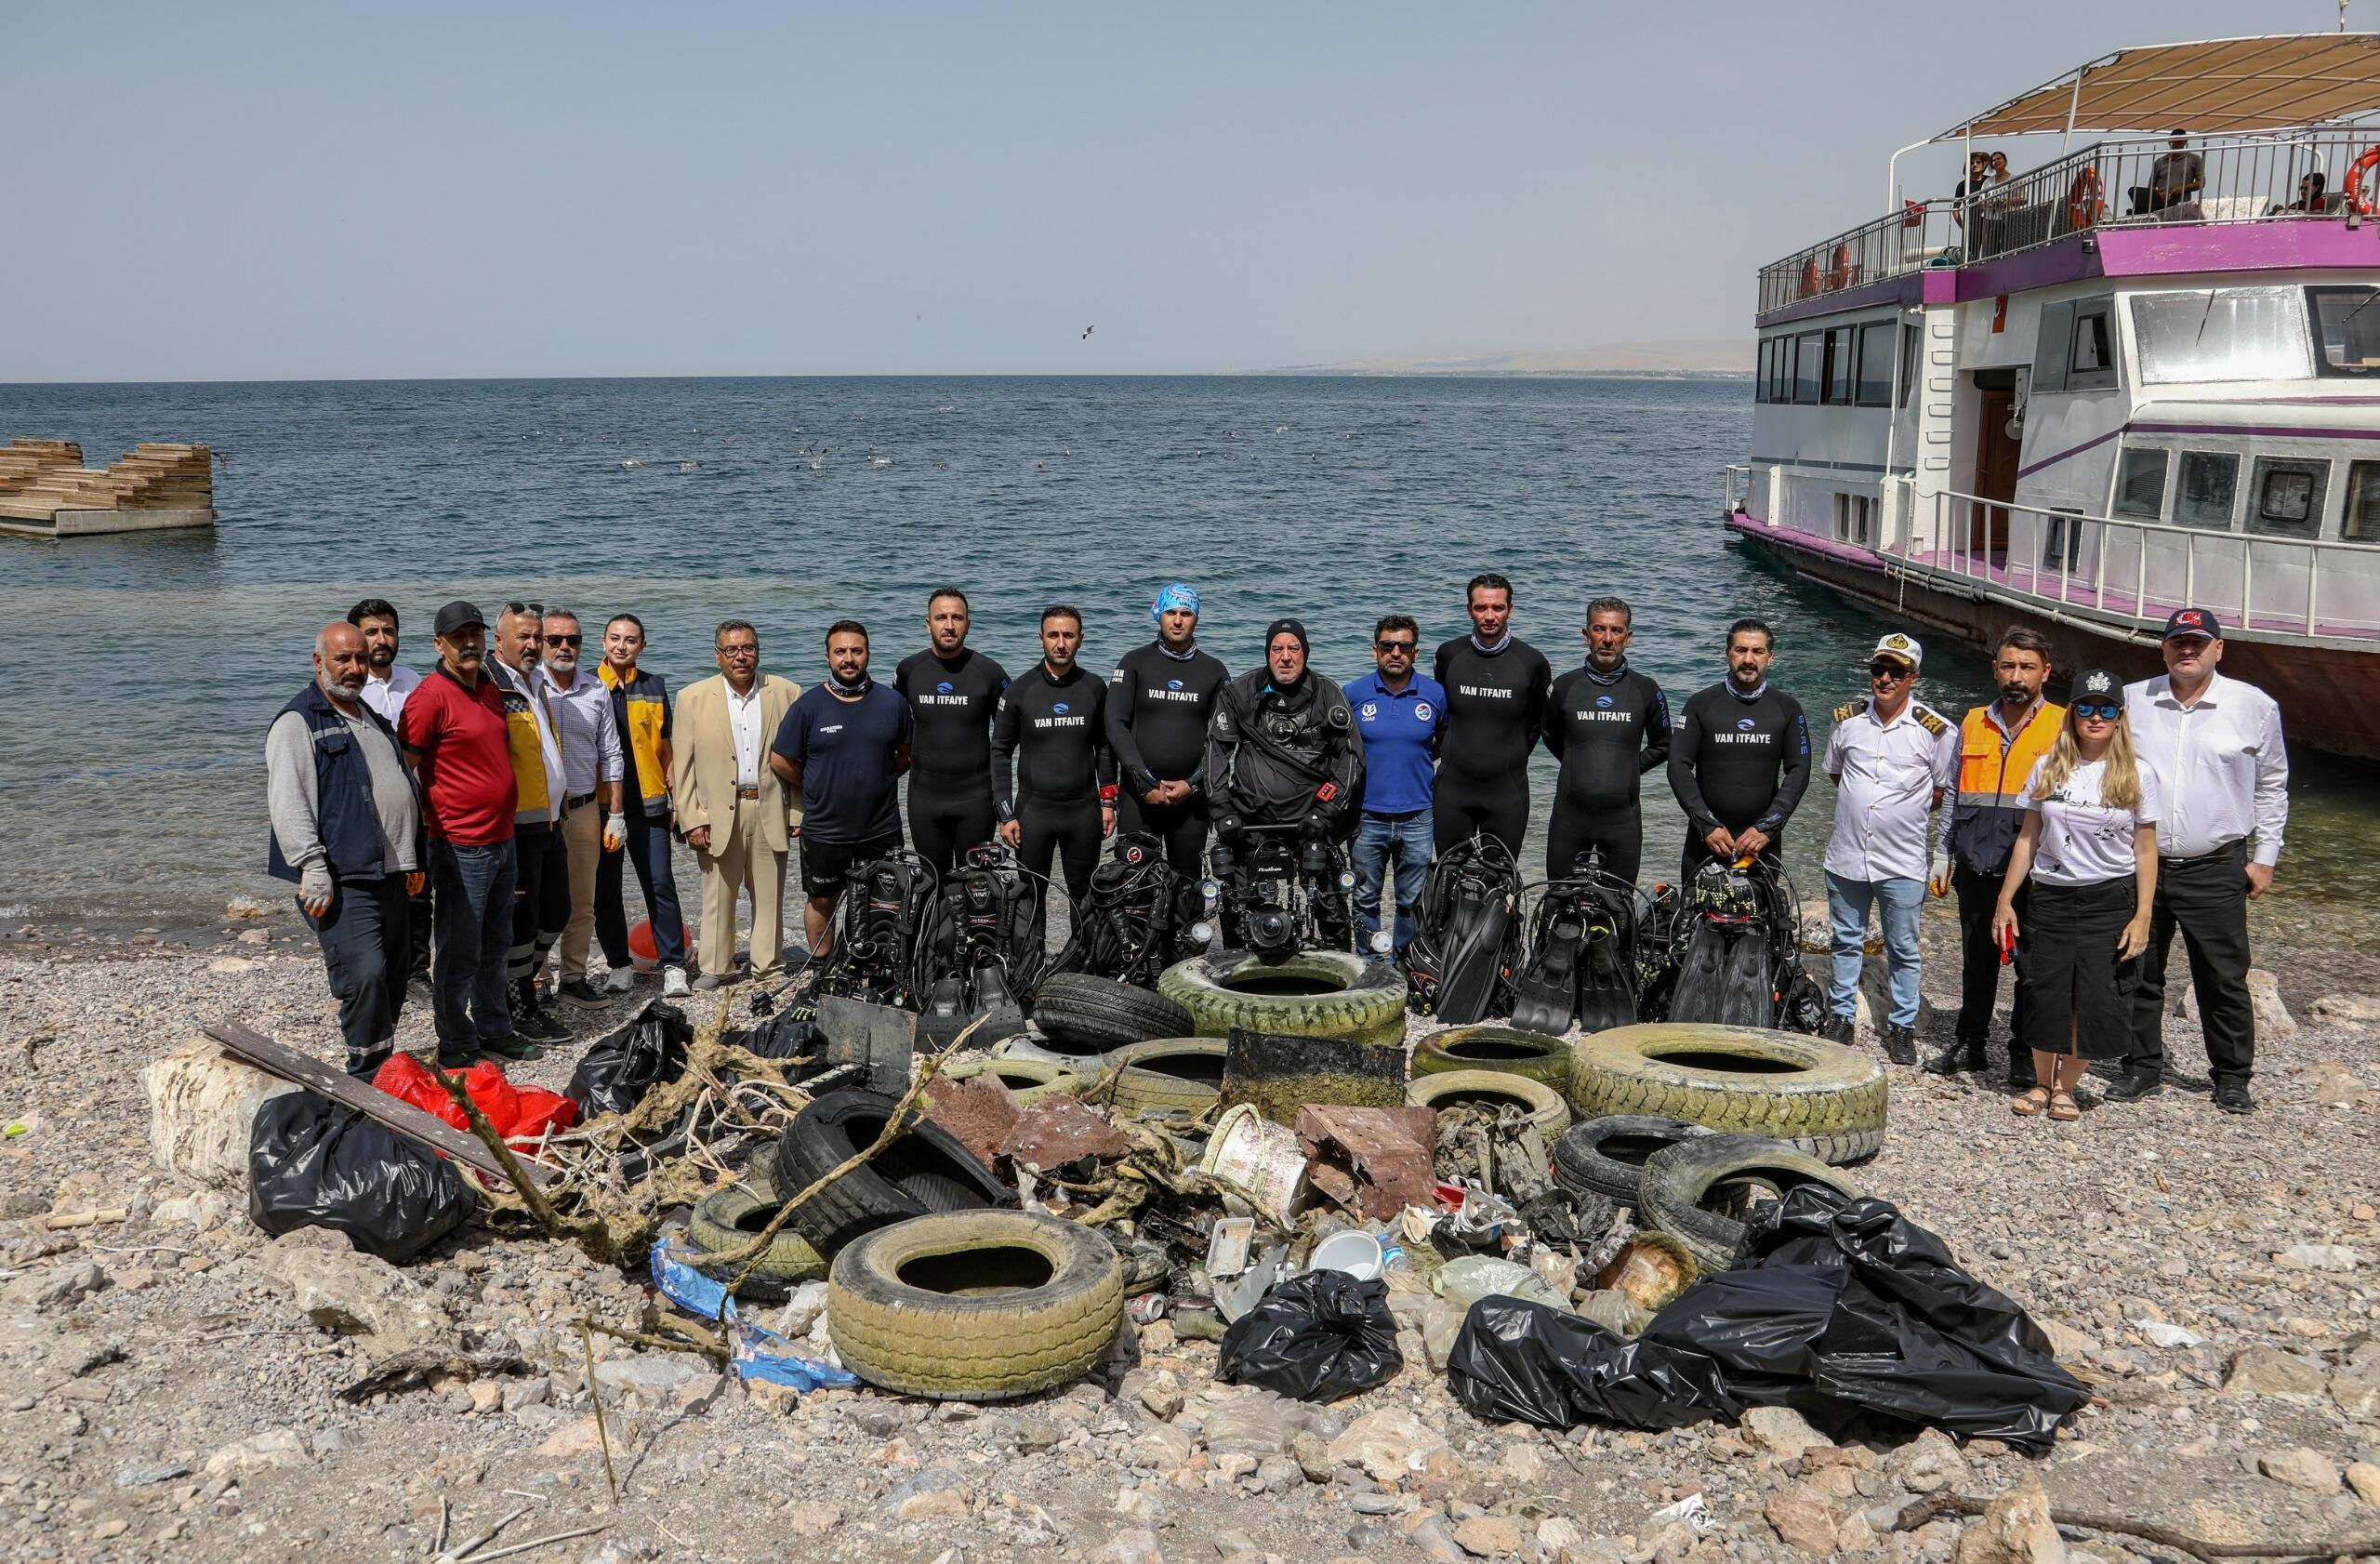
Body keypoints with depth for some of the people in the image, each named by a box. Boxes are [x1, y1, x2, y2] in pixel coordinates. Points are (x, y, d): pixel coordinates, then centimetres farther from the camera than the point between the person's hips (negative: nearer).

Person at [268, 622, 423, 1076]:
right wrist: (313, 871, -21)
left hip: (390, 875, 9)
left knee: (393, 980, 12)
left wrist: (411, 860, 25)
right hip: (342, 881, -9)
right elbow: (288, 803, -15)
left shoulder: (374, 719, 21)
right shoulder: (298, 721, -6)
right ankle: (369, 1079, -9)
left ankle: (383, 1070, 23)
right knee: (365, 976, -17)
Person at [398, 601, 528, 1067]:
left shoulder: (491, 690, 12)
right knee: (459, 953, 1)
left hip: (501, 840, 8)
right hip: (460, 848, -8)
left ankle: (494, 1030, 30)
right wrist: (427, 824, -12)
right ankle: (456, 1046, 12)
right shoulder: (430, 695, -14)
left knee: (496, 946, 18)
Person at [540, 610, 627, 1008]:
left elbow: (610, 756, 11)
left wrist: (615, 815, 7)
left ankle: (574, 977, 19)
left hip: (584, 808, 3)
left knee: (582, 901, 9)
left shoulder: (597, 691, 7)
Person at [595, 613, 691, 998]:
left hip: (648, 804, 0)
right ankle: (619, 965, 18)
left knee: (660, 884, -3)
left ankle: (673, 965, 3)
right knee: (606, 890, 6)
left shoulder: (654, 687, 8)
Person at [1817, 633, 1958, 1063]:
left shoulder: (1936, 730, -6)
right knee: (1846, 943, 14)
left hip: (1902, 862, -3)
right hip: (1846, 855, 3)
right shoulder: (1847, 719, 3)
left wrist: (1903, 812, -2)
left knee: (1903, 950, 7)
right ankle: (1840, 1017, 26)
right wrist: (1859, 805, 8)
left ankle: (1902, 1027, 18)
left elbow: (1943, 792, 3)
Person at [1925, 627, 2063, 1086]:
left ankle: (2025, 1054, 15)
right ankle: (1969, 1044, 25)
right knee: (1976, 960, 13)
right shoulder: (1974, 723, 11)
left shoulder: (2062, 726, -1)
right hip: (1977, 866, 4)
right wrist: (1943, 854, 15)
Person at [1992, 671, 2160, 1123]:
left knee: (2094, 999, -1)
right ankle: (2042, 1084, 21)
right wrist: (2005, 900, 4)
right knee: (2045, 996, 2)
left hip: (2109, 901, -1)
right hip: (2051, 899, 1)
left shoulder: (2138, 775, -2)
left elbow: (2145, 851, -1)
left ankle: (2066, 1087, 16)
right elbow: (2028, 839, 7)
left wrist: (2142, 917, -7)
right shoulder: (2048, 769, 3)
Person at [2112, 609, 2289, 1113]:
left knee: (2224, 979, 4)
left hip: (2215, 869, -2)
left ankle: (2232, 1076, 18)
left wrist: (2265, 858, 7)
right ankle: (2143, 1066, 23)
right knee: (2138, 973, 9)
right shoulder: (2132, 702, 4)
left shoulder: (2254, 706, 1)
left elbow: (2271, 786, 9)